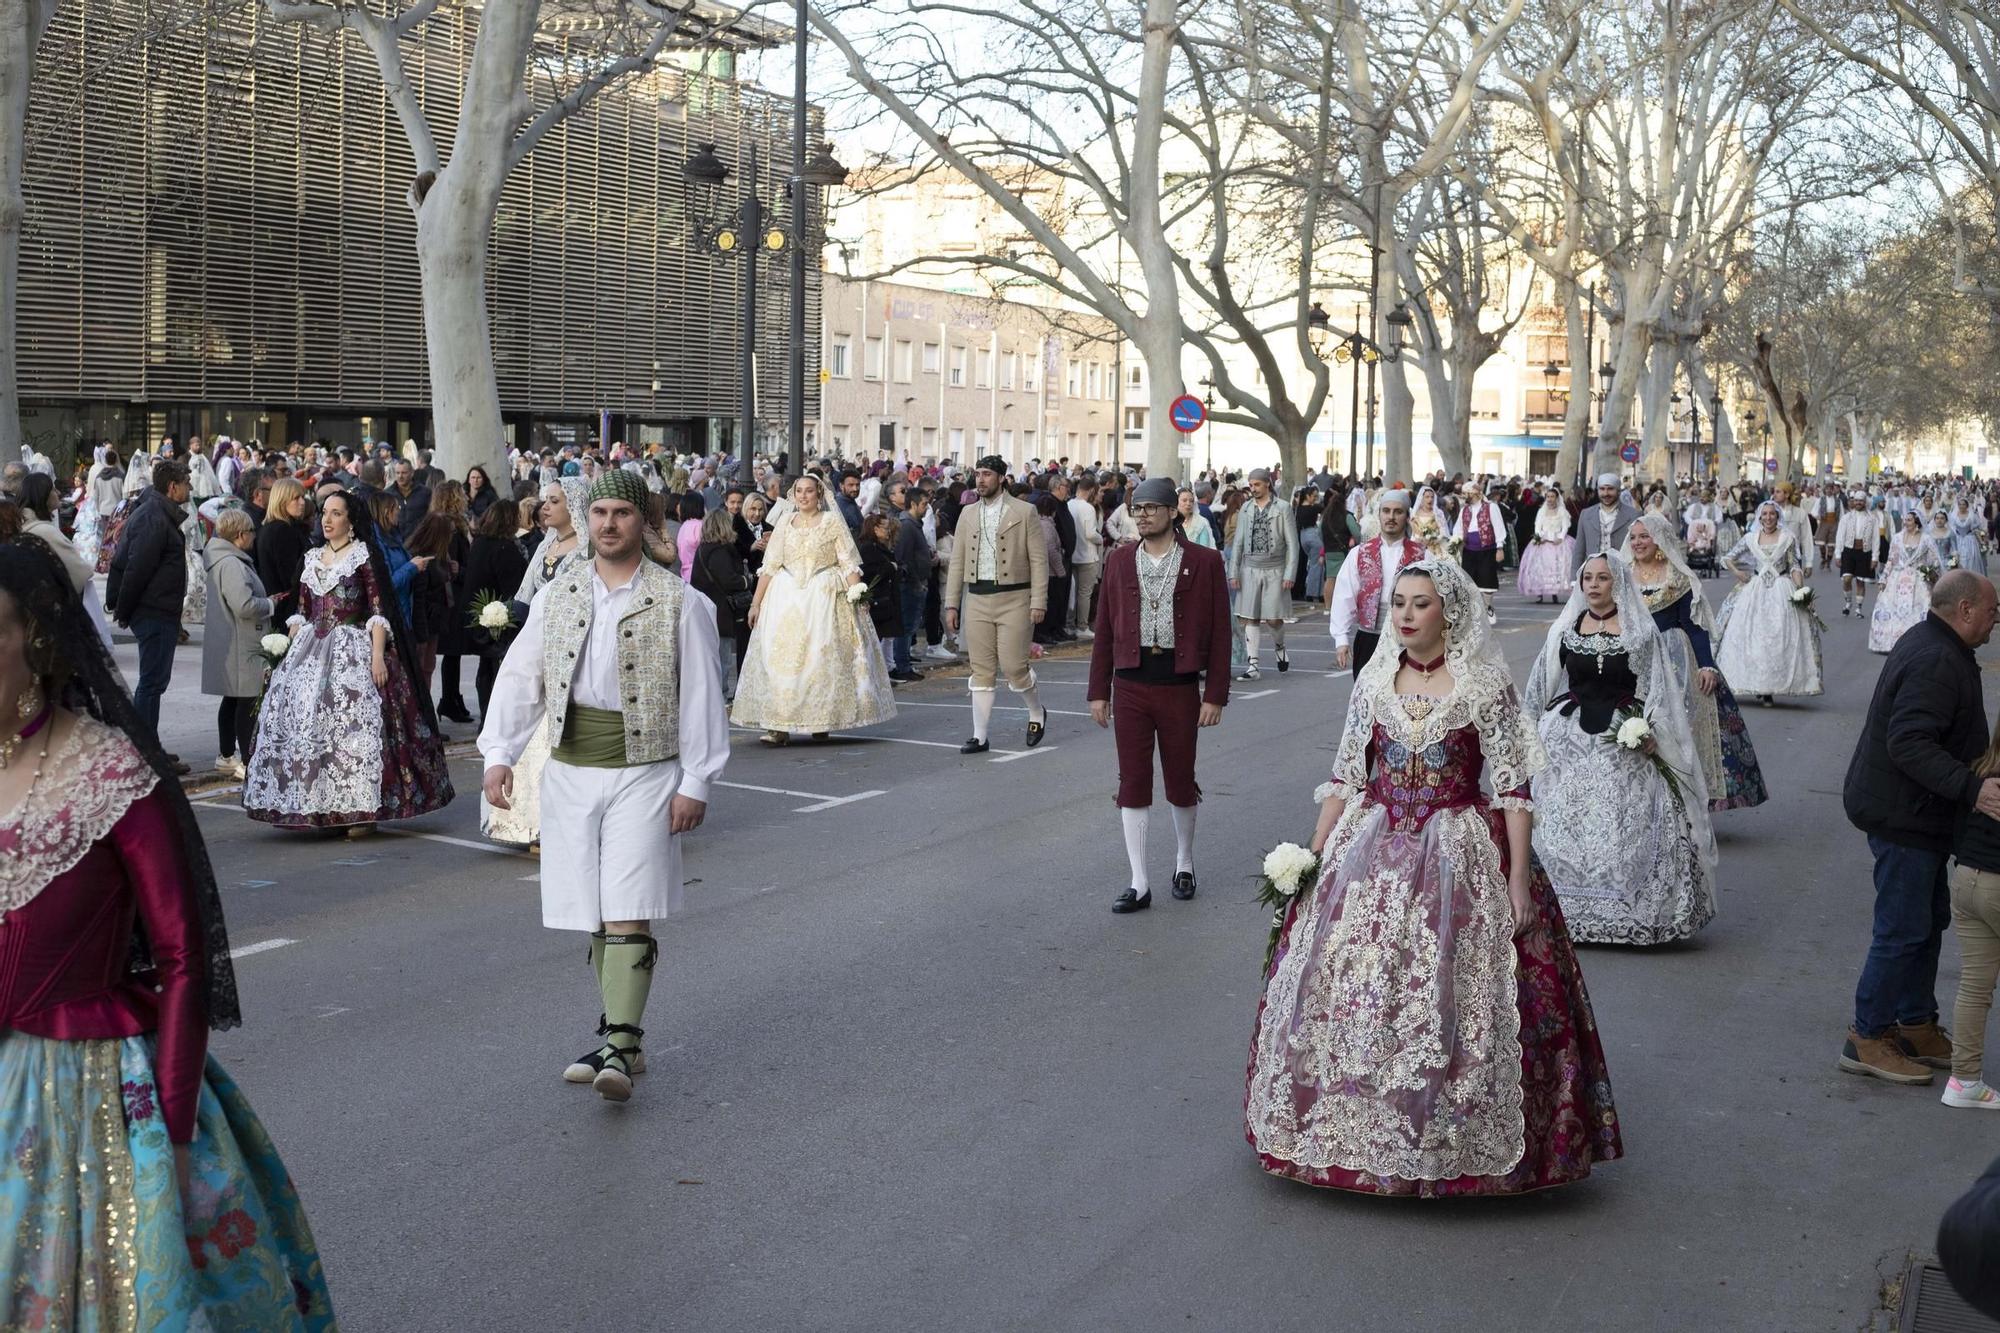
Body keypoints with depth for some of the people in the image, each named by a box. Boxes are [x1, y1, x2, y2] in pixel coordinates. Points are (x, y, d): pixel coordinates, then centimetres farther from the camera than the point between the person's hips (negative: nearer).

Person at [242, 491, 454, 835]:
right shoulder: (313, 558, 16)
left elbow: (379, 609, -7)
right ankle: (315, 806, 7)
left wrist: (378, 655, -16)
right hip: (312, 650, 6)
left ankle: (360, 808, -6)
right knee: (300, 716, -1)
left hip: (354, 649, -6)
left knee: (355, 722, -12)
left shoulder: (364, 555, -1)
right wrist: (289, 651, 9)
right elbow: (301, 612, 19)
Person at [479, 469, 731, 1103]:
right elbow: (520, 678, 9)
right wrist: (498, 753, -3)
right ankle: (622, 1037, 19)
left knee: (628, 910, -12)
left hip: (644, 771, -4)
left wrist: (695, 783, -5)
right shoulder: (556, 595, 8)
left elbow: (701, 696, -2)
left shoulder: (679, 601, -2)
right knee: (594, 912, 9)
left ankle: (619, 1046, -14)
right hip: (572, 770, 4)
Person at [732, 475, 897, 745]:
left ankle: (822, 722, 11)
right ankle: (779, 726, -6)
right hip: (786, 598, 2)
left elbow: (849, 563, -3)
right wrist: (756, 602, 5)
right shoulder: (785, 522, 9)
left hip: (824, 598, -2)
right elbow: (770, 566, 8)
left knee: (822, 656, -1)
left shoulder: (832, 522, 1)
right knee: (780, 656, -5)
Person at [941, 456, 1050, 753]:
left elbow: (1038, 559, -3)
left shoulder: (1024, 512, -1)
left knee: (1013, 665, -6)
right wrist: (951, 604, 7)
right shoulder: (968, 514, 11)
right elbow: (957, 561, 12)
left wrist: (1038, 602, -9)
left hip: (1013, 598, -4)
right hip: (977, 599, 4)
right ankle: (980, 737, 9)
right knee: (982, 670, 5)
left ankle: (1037, 712, 22)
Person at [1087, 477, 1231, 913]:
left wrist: (1215, 695, -7)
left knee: (1180, 780, 9)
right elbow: (1104, 630, 9)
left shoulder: (1204, 562, -2)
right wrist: (1099, 692, 5)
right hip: (1130, 684, 2)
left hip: (1180, 684, -2)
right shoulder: (1118, 562, 6)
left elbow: (1219, 632, -2)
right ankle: (1139, 884, 7)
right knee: (1133, 782, 2)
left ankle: (1184, 861, 34)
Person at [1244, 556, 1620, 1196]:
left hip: (1460, 853, -3)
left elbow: (1512, 787, -7)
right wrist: (1314, 853, 4)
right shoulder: (1374, 680, 5)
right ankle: (1357, 1128, 20)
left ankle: (1461, 1139, 14)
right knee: (1351, 992, 3)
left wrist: (1517, 877, -12)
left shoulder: (1485, 684, -6)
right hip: (1371, 854, 4)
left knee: (1451, 997, -3)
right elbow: (1345, 776, 9)